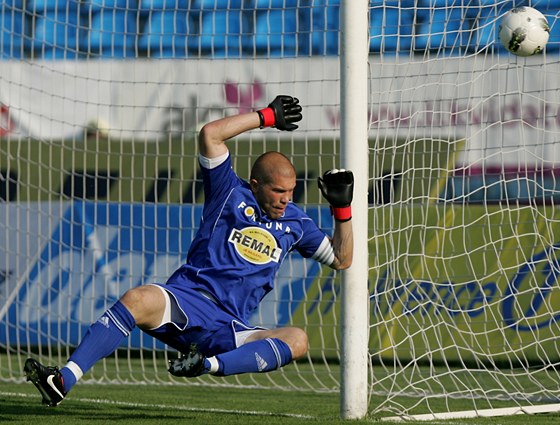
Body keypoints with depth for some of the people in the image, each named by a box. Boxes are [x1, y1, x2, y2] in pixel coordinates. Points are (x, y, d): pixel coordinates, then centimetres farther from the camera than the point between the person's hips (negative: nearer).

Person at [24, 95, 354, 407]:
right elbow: (210, 134, -4)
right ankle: (63, 381, -43)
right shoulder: (231, 193, 8)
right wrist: (268, 117, 2)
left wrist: (343, 208, 11)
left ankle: (210, 364, -40)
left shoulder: (295, 221, 18)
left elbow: (341, 260, 24)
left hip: (229, 331, 3)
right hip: (186, 299, -3)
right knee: (138, 300, -36)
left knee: (298, 341, -25)